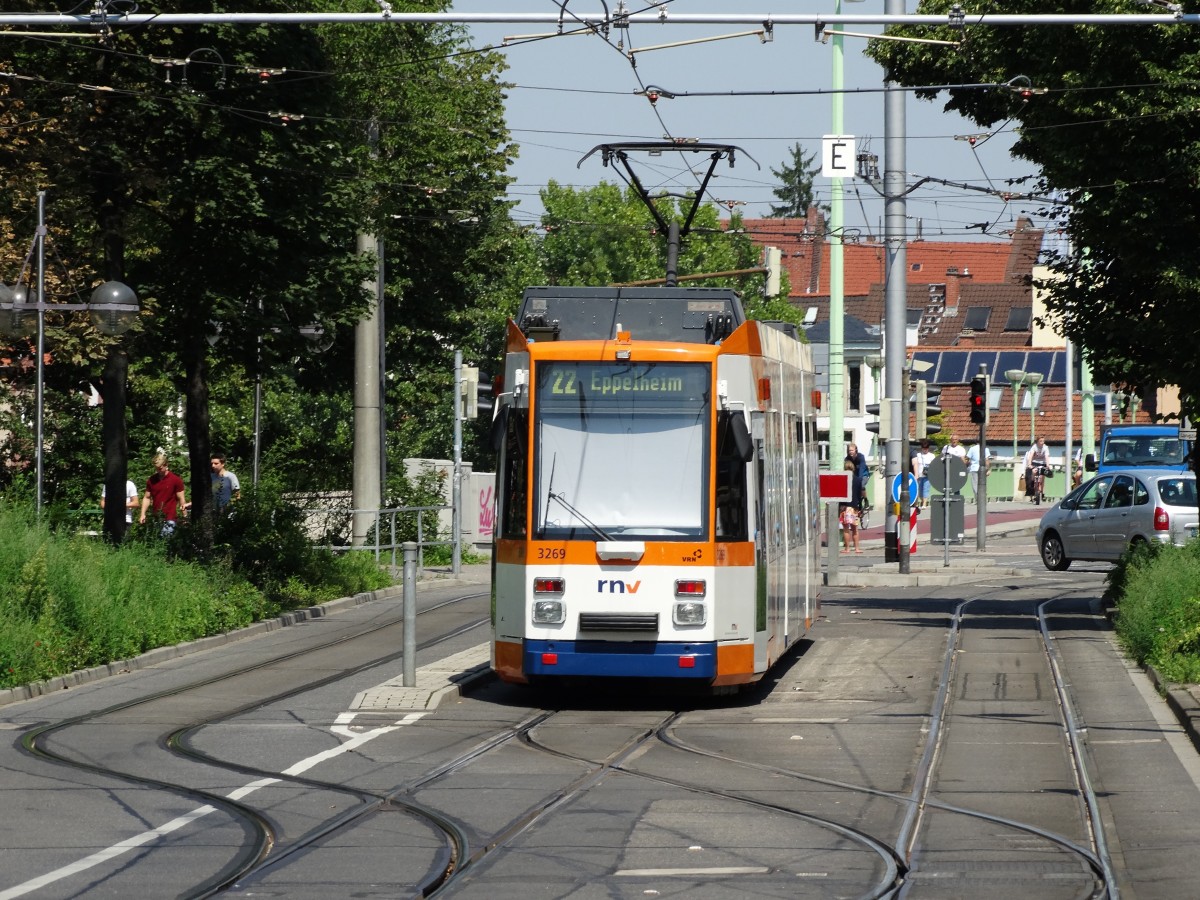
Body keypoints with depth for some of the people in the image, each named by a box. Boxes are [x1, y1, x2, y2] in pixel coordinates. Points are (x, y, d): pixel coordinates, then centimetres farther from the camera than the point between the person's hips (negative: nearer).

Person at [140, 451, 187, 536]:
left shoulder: (176, 480, -3)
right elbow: (147, 498, 16)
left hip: (169, 519, -5)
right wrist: (143, 514, 6)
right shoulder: (151, 480, 10)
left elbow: (181, 500, -1)